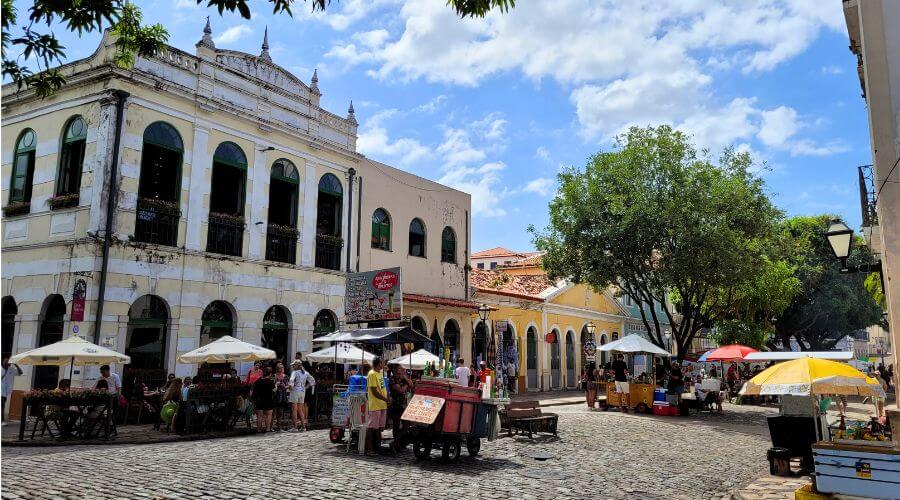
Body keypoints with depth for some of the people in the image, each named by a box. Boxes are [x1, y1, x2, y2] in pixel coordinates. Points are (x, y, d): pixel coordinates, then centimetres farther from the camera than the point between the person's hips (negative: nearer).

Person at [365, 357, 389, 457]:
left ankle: (377, 447, 22)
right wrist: (386, 399, -16)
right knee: (371, 427, -4)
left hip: (382, 405, 9)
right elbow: (374, 392, -19)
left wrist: (387, 398, 11)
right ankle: (368, 449, -1)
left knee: (379, 427, 14)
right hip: (375, 406, -9)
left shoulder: (379, 374, 15)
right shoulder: (372, 374, -15)